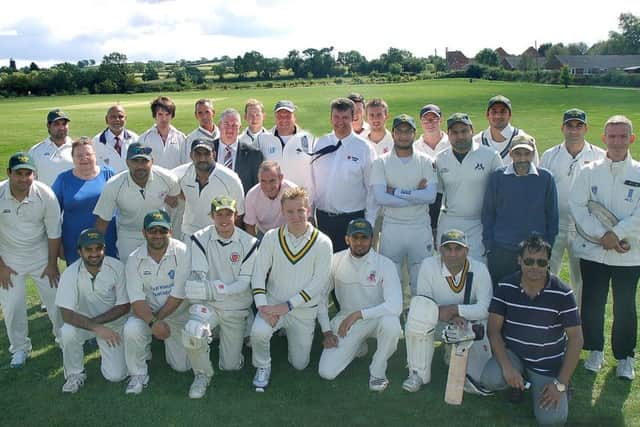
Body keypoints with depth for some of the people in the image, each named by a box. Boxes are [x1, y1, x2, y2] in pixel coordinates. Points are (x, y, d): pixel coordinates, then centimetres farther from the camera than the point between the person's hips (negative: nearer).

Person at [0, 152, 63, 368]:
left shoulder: (45, 195, -19)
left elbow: (54, 233, -8)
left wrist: (52, 263, -3)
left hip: (41, 255, 0)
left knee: (56, 299, 6)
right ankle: (20, 348, 26)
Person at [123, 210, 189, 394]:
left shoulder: (182, 252, -17)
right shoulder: (135, 259, -9)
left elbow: (178, 295, -17)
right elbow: (136, 299, -15)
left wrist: (158, 318, -16)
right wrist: (153, 323, -31)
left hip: (178, 314, -1)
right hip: (147, 312, 1)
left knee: (182, 366, -1)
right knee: (131, 329, -32)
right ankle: (138, 374, -4)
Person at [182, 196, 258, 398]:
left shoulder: (248, 243, -8)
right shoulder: (200, 239, -8)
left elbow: (244, 283, -13)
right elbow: (198, 279, -12)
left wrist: (214, 289, -27)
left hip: (236, 308, 1)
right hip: (207, 304, 0)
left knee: (230, 366, 4)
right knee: (193, 330, -33)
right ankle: (202, 374, -3)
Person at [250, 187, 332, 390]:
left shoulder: (322, 243, -11)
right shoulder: (271, 237, -6)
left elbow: (319, 282, -14)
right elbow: (259, 273, -6)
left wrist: (288, 305, -19)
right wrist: (262, 305, -20)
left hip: (304, 310, 0)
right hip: (273, 303, 0)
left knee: (299, 364, 10)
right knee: (258, 332, -31)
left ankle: (290, 334, 41)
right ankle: (263, 367, 1)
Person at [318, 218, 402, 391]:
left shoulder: (385, 264, -17)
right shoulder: (335, 260, -8)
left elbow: (395, 306, -27)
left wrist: (359, 314, -32)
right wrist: (326, 331, -2)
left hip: (377, 317, -2)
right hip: (346, 319, 2)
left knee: (391, 323, -38)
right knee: (326, 372, -12)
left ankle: (377, 371, -9)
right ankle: (358, 347, 20)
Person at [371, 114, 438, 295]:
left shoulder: (425, 161, 3)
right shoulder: (381, 162, 0)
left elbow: (431, 196, -11)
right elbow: (380, 198, -14)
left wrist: (397, 192, -14)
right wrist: (416, 194, -12)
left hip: (420, 228, 1)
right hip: (391, 228, -1)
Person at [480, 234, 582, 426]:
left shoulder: (562, 294, -15)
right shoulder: (505, 287, -11)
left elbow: (575, 338, -11)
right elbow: (494, 329, -10)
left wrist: (561, 383, -14)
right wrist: (506, 366, -24)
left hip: (548, 363, -1)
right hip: (513, 353, 2)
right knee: (490, 379, -28)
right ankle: (518, 382, 8)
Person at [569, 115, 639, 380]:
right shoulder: (590, 171, 2)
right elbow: (576, 206, -6)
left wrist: (615, 234, -18)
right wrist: (602, 235, -15)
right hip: (593, 251, 1)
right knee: (592, 303, 9)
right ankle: (595, 351, 28)